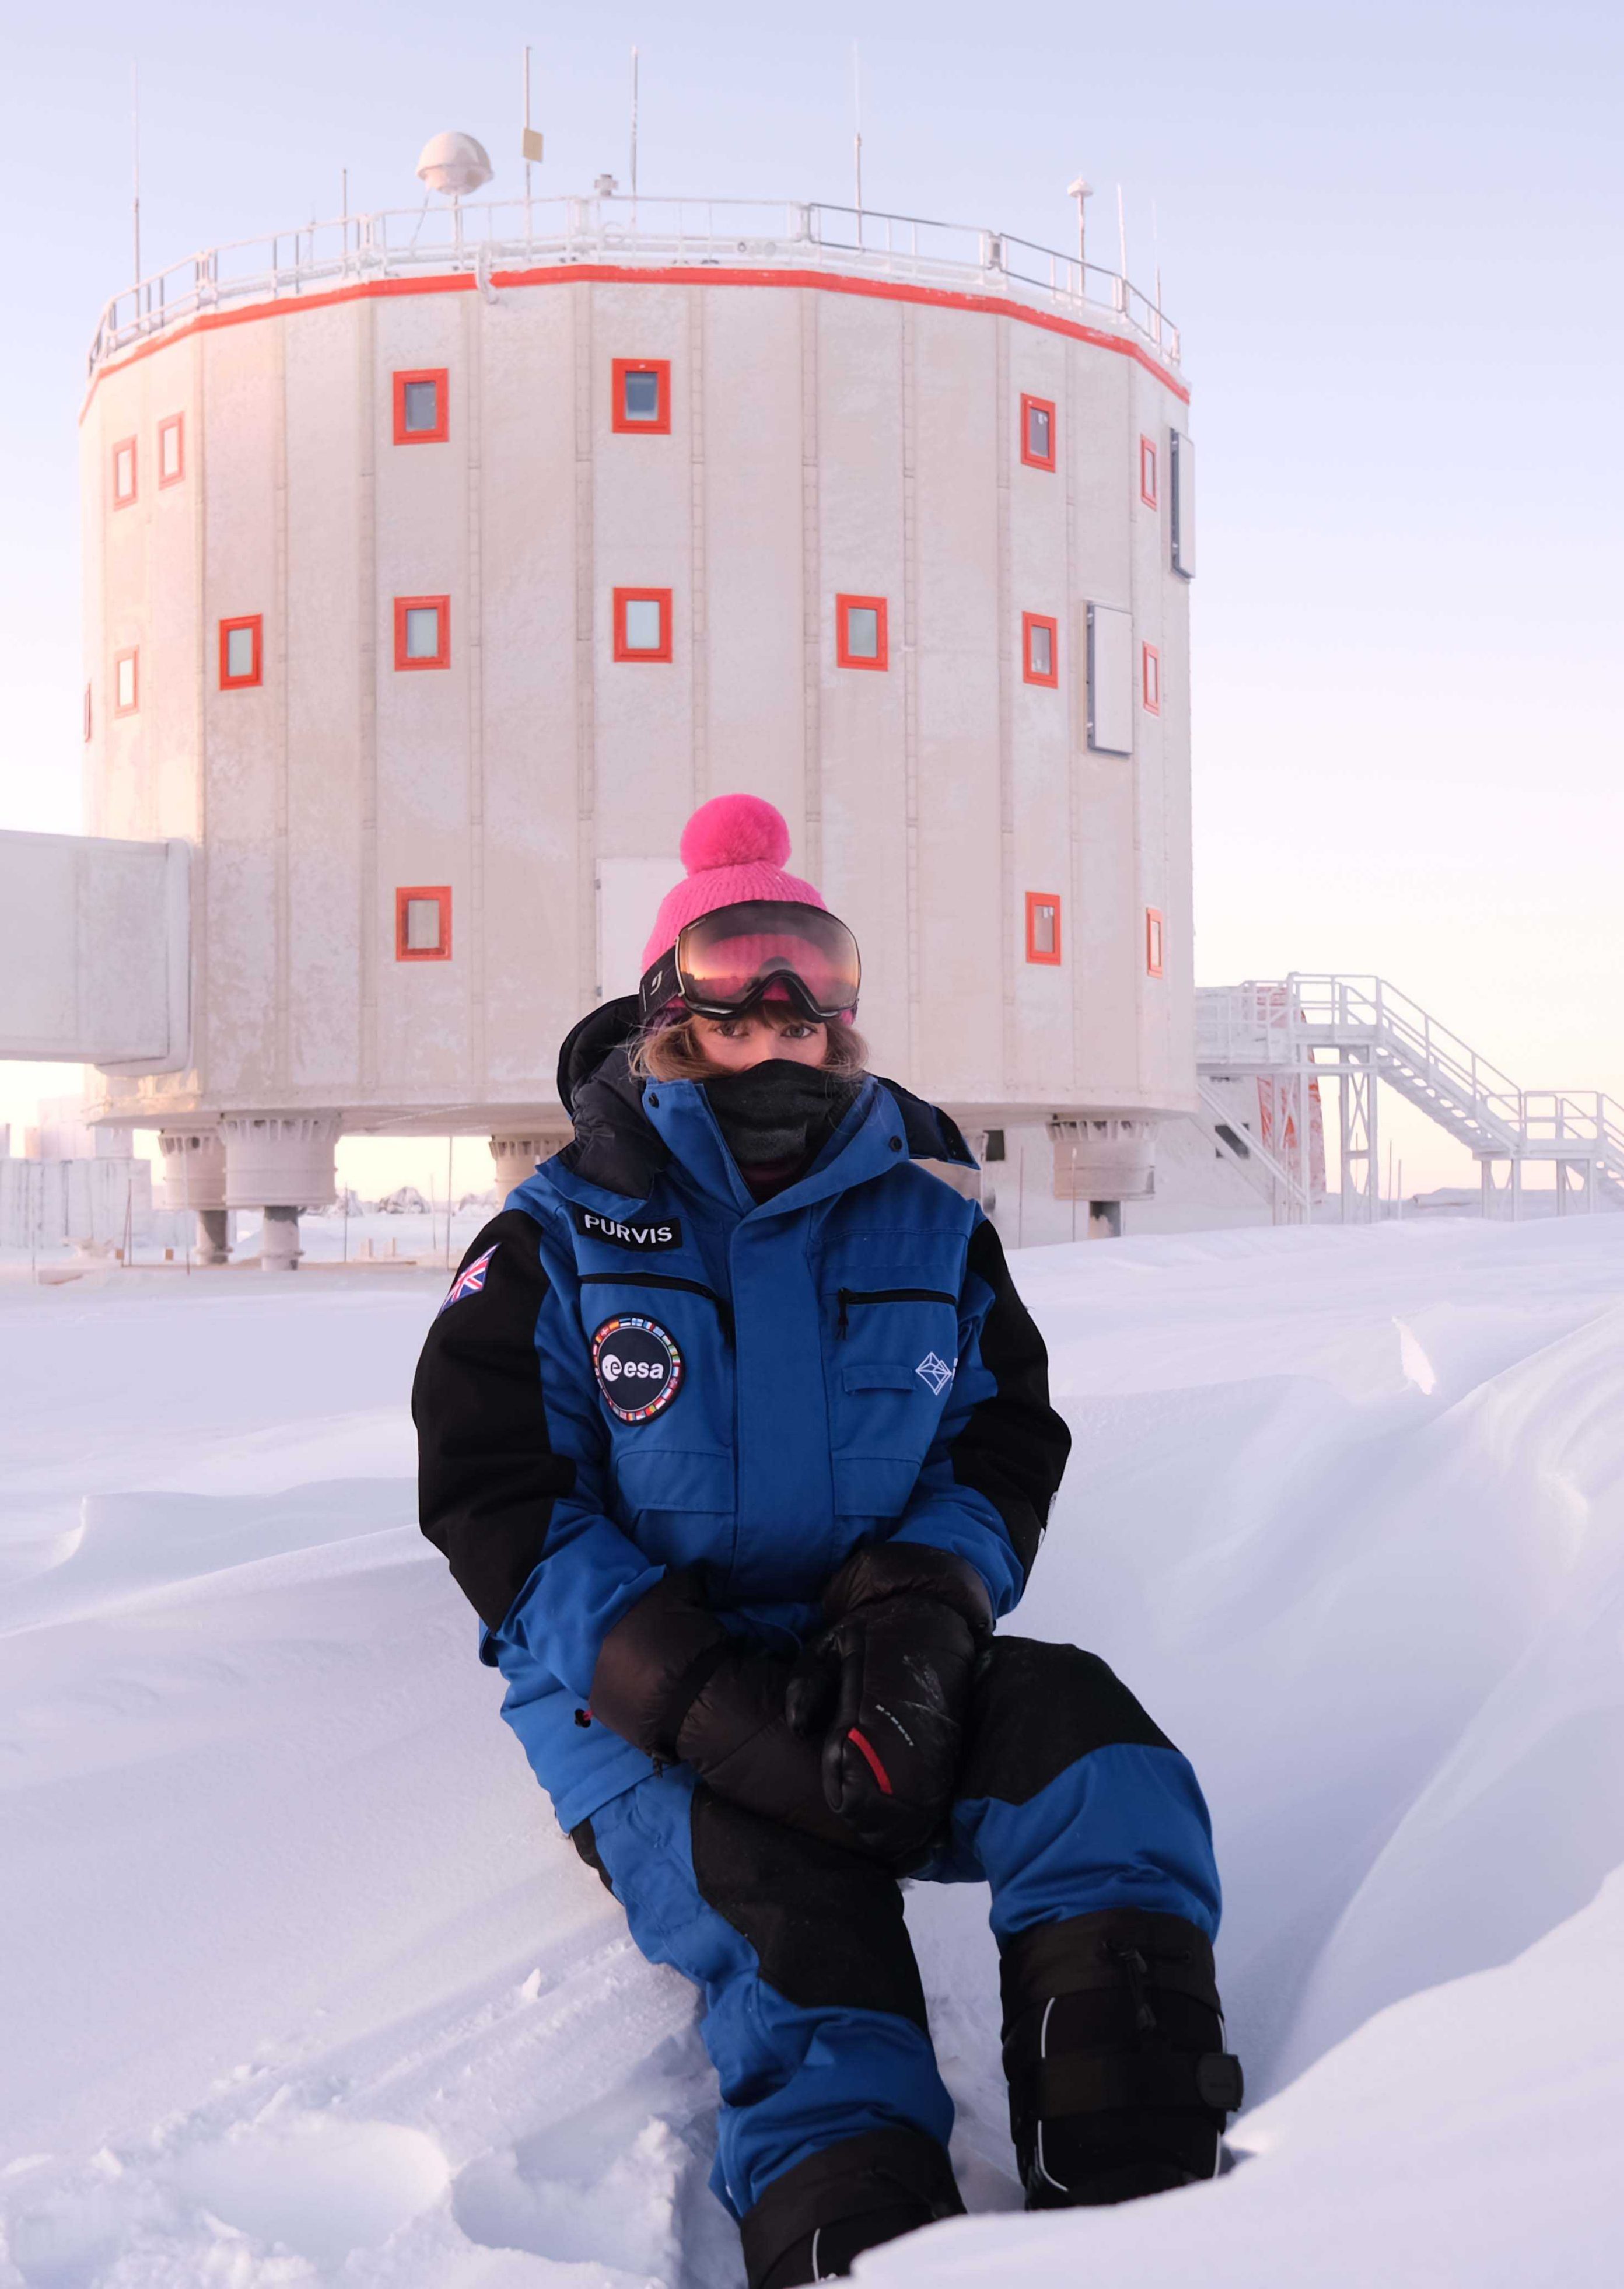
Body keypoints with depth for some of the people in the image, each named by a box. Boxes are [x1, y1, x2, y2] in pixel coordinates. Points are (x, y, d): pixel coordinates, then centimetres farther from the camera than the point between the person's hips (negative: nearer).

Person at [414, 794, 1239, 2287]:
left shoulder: (931, 1228, 12)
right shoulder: (562, 1239, 2)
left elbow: (1005, 1454, 8)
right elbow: (503, 1508, -6)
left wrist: (916, 1626, -17)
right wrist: (721, 1711, -21)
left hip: (874, 1675, 3)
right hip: (645, 1709, -2)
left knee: (1087, 1733, -26)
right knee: (800, 1926, -31)